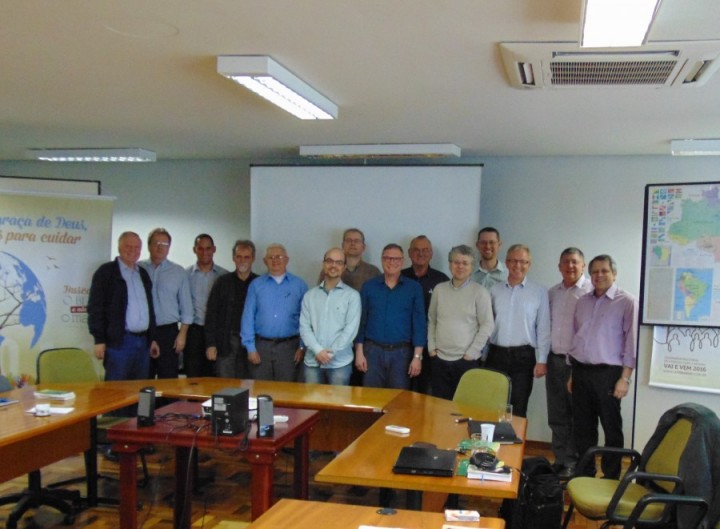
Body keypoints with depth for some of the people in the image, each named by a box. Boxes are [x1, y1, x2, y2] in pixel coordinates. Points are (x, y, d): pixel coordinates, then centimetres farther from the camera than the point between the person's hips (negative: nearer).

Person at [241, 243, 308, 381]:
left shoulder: (299, 285, 3)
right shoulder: (256, 285, 5)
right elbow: (248, 317, 2)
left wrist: (303, 347, -2)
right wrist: (250, 347, -3)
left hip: (289, 347, 0)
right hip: (261, 346, 1)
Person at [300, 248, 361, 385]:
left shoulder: (352, 295, 0)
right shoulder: (310, 295, 9)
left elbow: (350, 329, -7)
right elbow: (304, 327, 3)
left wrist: (330, 353, -11)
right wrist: (317, 350, -11)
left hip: (340, 362, -2)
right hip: (312, 361, 2)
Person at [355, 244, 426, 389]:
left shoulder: (414, 288, 2)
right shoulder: (369, 286, 5)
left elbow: (419, 323, -1)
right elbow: (361, 320, 5)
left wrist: (417, 356, -6)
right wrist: (359, 352, 0)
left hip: (401, 353, -1)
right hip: (373, 351, 1)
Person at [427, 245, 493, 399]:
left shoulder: (480, 292, -5)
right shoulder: (439, 289, 6)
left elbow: (487, 325, -6)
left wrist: (470, 354, -9)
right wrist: (432, 348, 4)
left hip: (465, 361, -3)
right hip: (439, 359, 3)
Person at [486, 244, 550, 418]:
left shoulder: (539, 292, -2)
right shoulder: (495, 290, 7)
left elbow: (543, 328, -1)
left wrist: (542, 360, -5)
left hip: (523, 356, -2)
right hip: (496, 354, 2)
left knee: (518, 409, 5)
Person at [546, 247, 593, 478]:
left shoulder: (591, 292, -10)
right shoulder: (552, 293, 12)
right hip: (555, 360, 6)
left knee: (577, 415, 4)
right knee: (557, 415, 12)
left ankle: (573, 463, 14)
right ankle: (560, 459, 23)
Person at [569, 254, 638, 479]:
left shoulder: (626, 302, -6)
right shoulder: (582, 302, 12)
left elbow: (632, 341, -9)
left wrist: (625, 378, -13)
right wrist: (572, 373, 14)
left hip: (607, 373, -5)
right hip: (581, 372, 6)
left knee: (611, 428, 4)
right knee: (582, 428, 12)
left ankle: (611, 478, 14)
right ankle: (585, 474, 24)